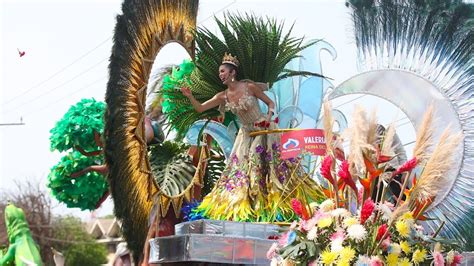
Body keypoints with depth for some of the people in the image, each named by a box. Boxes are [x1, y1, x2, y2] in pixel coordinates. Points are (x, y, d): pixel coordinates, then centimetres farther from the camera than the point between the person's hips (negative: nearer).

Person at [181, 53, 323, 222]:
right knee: (240, 168, 5)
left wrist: (269, 117, -22)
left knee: (275, 164, -3)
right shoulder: (223, 97, -3)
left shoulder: (250, 87, -14)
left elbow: (270, 103, -5)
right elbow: (200, 108, -4)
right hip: (246, 134, 5)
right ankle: (243, 206, 15)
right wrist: (190, 96, -20)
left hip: (264, 130, -5)